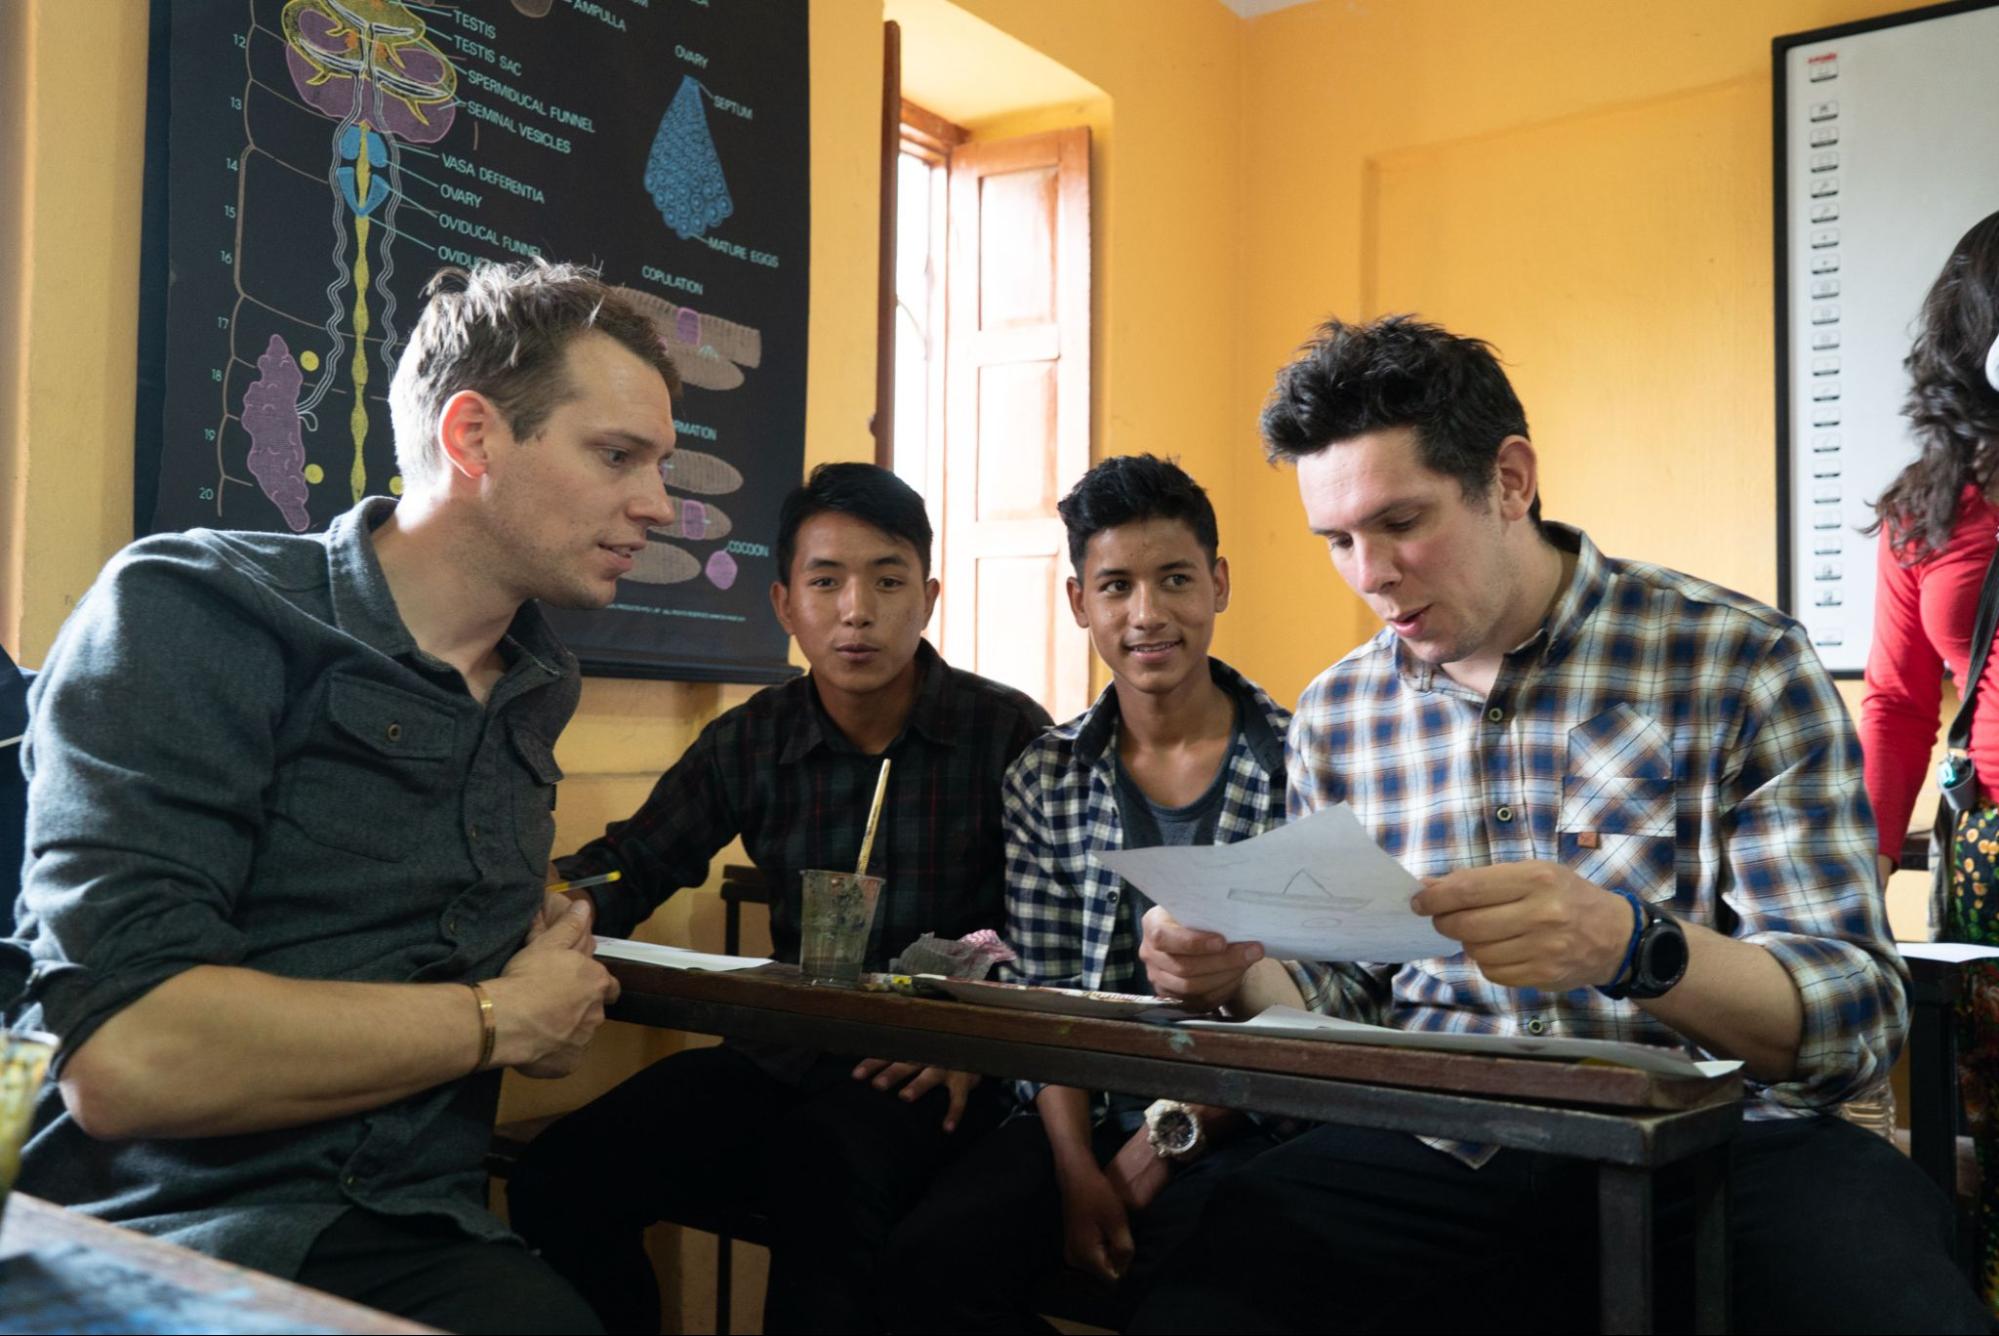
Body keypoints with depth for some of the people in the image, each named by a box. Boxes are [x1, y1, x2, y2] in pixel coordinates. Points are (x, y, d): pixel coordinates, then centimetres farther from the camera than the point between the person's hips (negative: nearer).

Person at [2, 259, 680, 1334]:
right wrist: (501, 1019, -7)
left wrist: (555, 956, 7)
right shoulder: (187, 612, -8)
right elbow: (125, 1054, -19)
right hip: (159, 1237, -5)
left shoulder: (534, 687, 13)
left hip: (421, 1242, 5)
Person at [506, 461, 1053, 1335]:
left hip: (927, 1080, -4)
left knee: (823, 1184, -35)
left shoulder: (1008, 735, -3)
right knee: (557, 1180, -12)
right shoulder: (751, 741, 8)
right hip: (783, 1058, 5)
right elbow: (629, 863, 9)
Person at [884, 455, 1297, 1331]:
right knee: (928, 1258, -20)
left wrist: (1176, 1130, -9)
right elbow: (1044, 999, 3)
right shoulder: (1045, 780, 6)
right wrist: (1077, 1170, -10)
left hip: (1250, 1120, -3)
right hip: (1087, 1114, 3)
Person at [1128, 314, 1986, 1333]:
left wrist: (1633, 945, -30)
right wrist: (1239, 970, -8)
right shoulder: (1334, 713, 8)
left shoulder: (1739, 664, -5)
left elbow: (1856, 1017, -10)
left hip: (1710, 1141, -1)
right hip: (1436, 1159, 2)